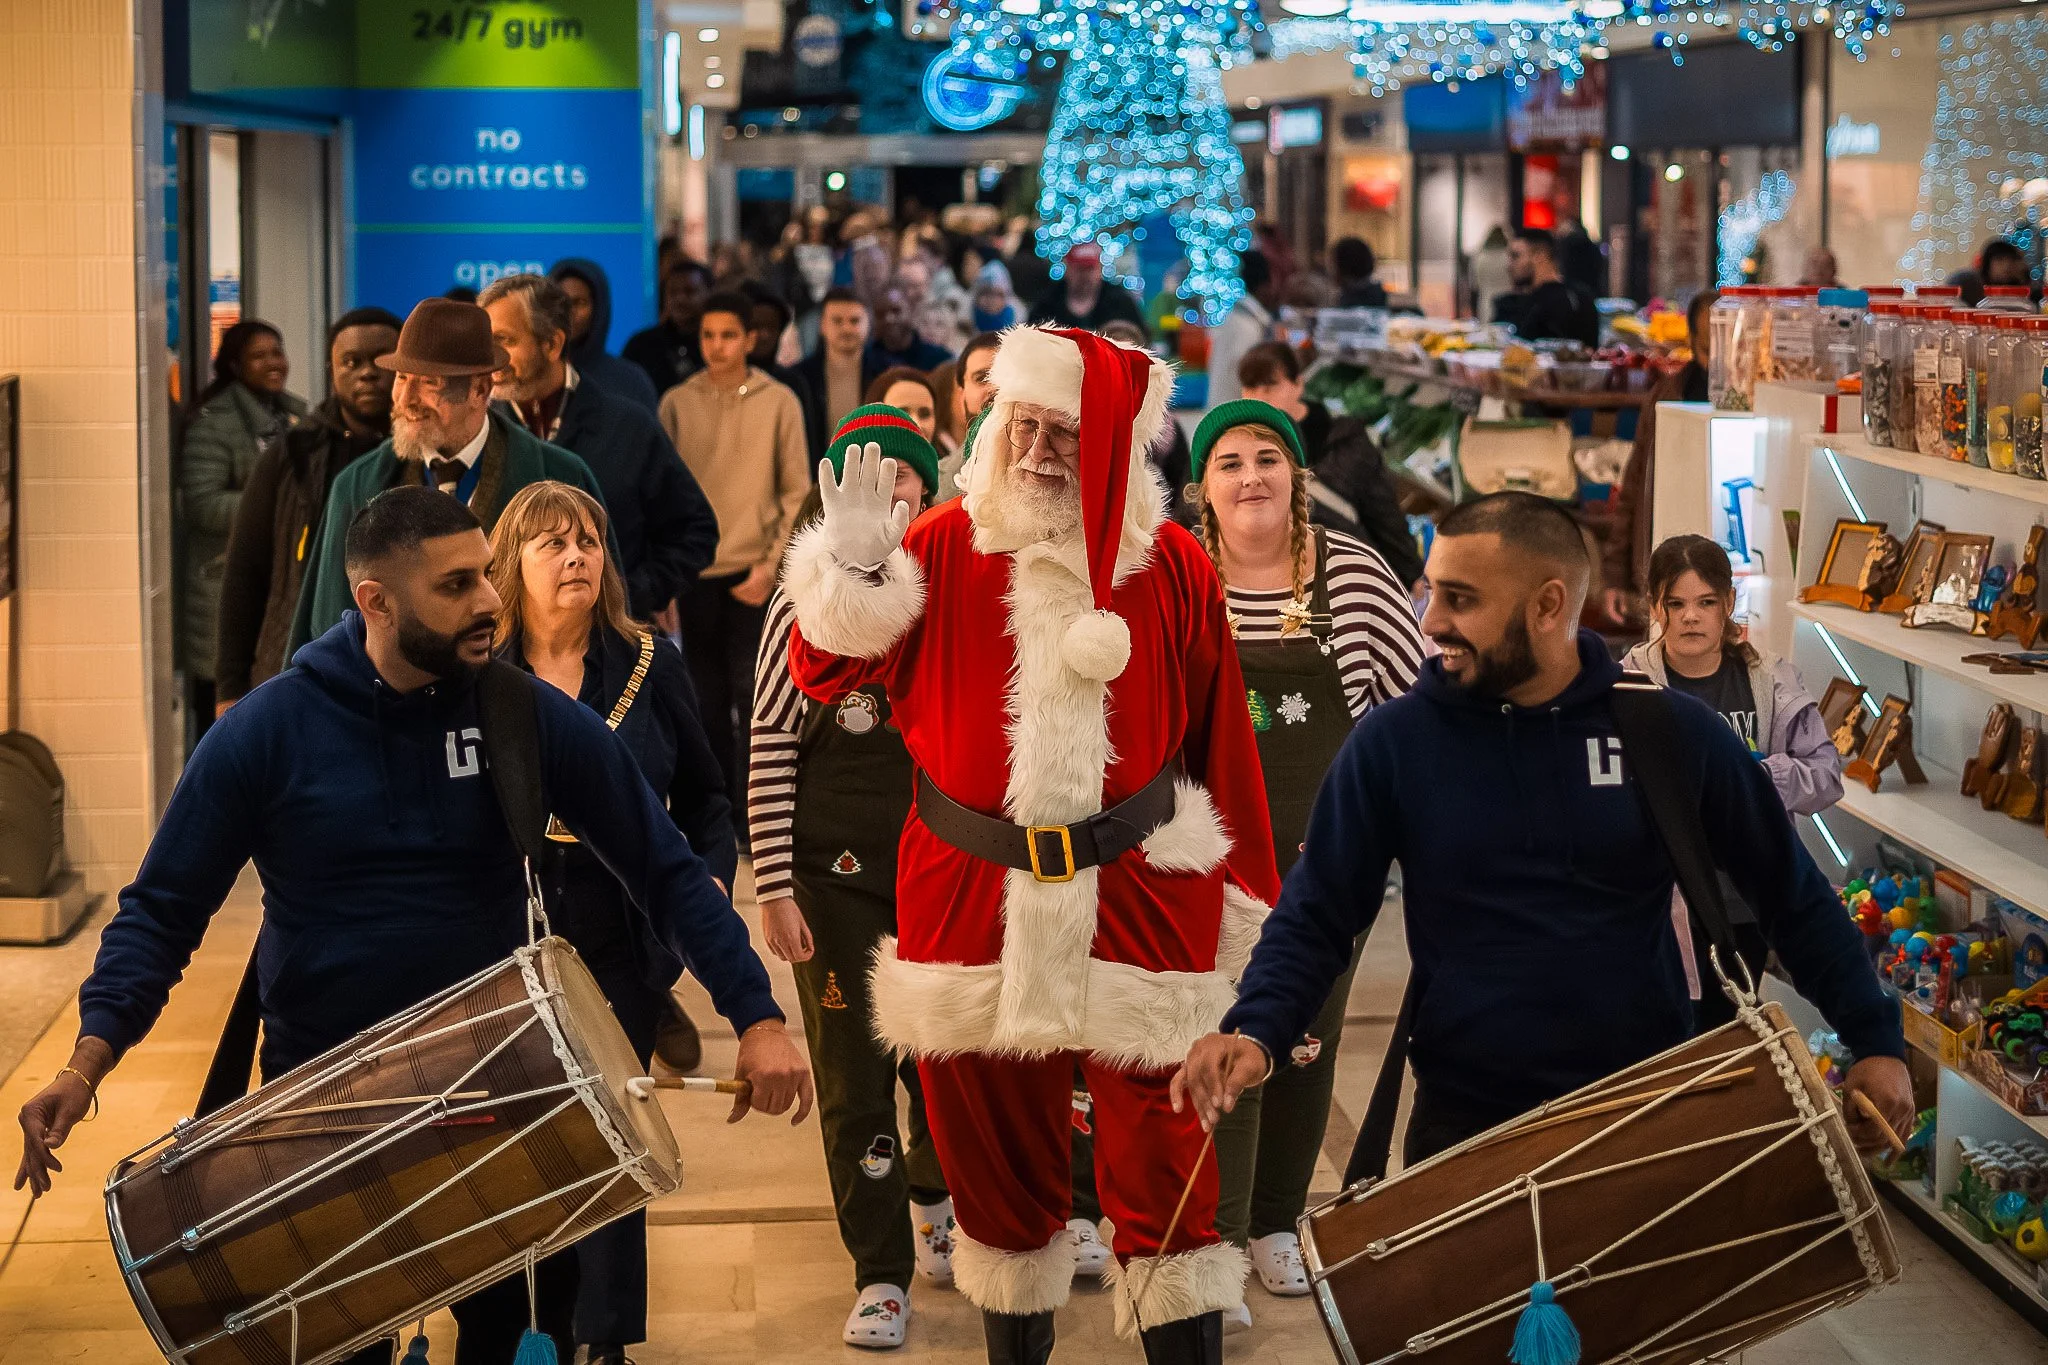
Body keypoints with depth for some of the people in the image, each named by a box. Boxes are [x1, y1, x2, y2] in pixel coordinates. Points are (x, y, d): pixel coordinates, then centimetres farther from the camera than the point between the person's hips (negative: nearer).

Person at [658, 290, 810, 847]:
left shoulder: (779, 402, 0)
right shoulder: (677, 404, 4)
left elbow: (797, 493, 0)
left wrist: (772, 565, -9)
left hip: (755, 571, -2)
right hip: (696, 571, 2)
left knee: (752, 693, -6)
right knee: (709, 700, 7)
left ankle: (754, 816, 0)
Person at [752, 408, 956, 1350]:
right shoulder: (804, 603, -3)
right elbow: (771, 747, -4)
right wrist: (774, 885, -8)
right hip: (838, 872, -1)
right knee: (854, 1077, 2)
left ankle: (933, 1195, 42)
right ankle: (881, 1276, 14)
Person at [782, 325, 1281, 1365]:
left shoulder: (1171, 567, 0)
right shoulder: (944, 547, 1)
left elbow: (1220, 739, 5)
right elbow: (822, 674, -1)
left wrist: (1251, 901, 6)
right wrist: (853, 564, -18)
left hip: (1140, 894, -1)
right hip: (972, 892, 2)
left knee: (1163, 1163, -1)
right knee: (990, 1151, 13)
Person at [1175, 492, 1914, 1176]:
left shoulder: (1672, 733, -3)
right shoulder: (1394, 741, -3)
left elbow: (1794, 895, 7)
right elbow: (1316, 914, 1)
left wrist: (1876, 1042, 2)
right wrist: (1254, 1033, -16)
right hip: (1464, 1125, 0)